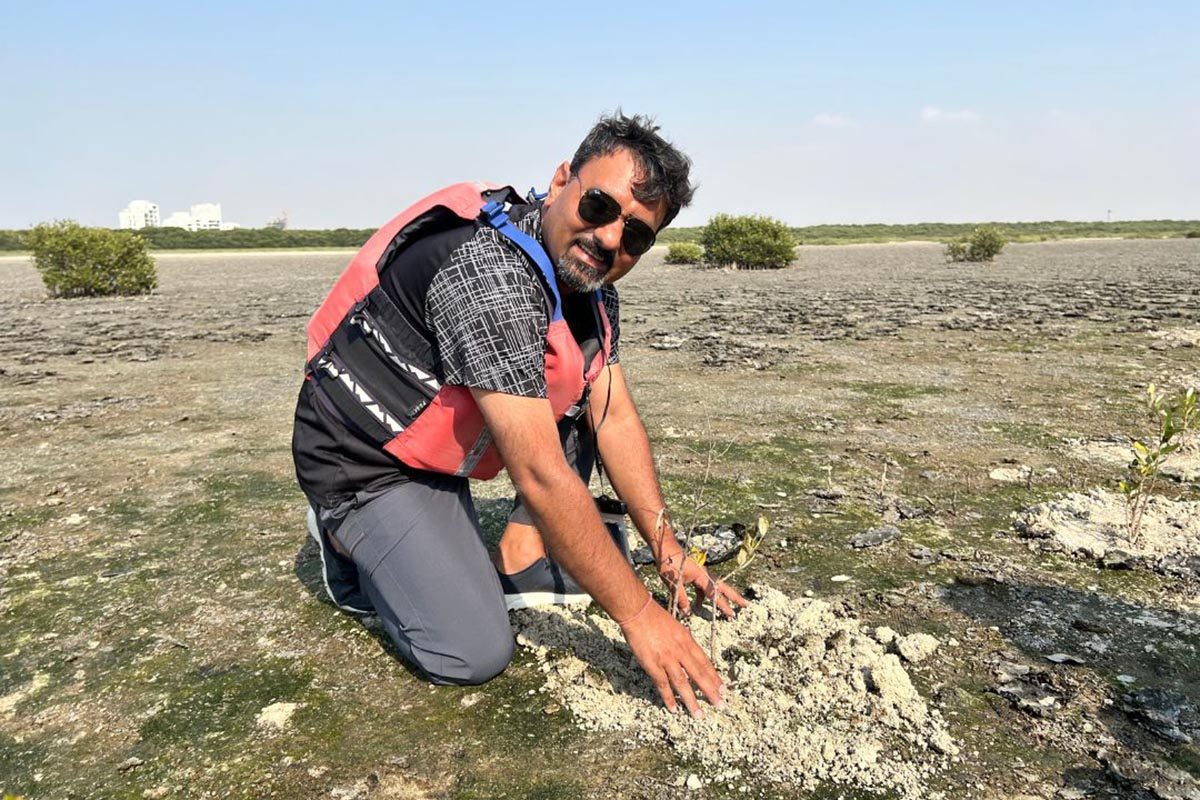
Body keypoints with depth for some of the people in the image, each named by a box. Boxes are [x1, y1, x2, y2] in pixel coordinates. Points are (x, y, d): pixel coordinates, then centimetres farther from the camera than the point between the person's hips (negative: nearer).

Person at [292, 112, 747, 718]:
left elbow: (615, 418, 0)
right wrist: (637, 615, -29)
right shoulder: (488, 272, -33)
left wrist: (667, 550, -4)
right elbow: (541, 475, -35)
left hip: (447, 448, 9)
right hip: (363, 461, -8)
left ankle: (520, 562, 1)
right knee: (473, 655, -16)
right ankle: (347, 541, 8)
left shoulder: (590, 282, -4)